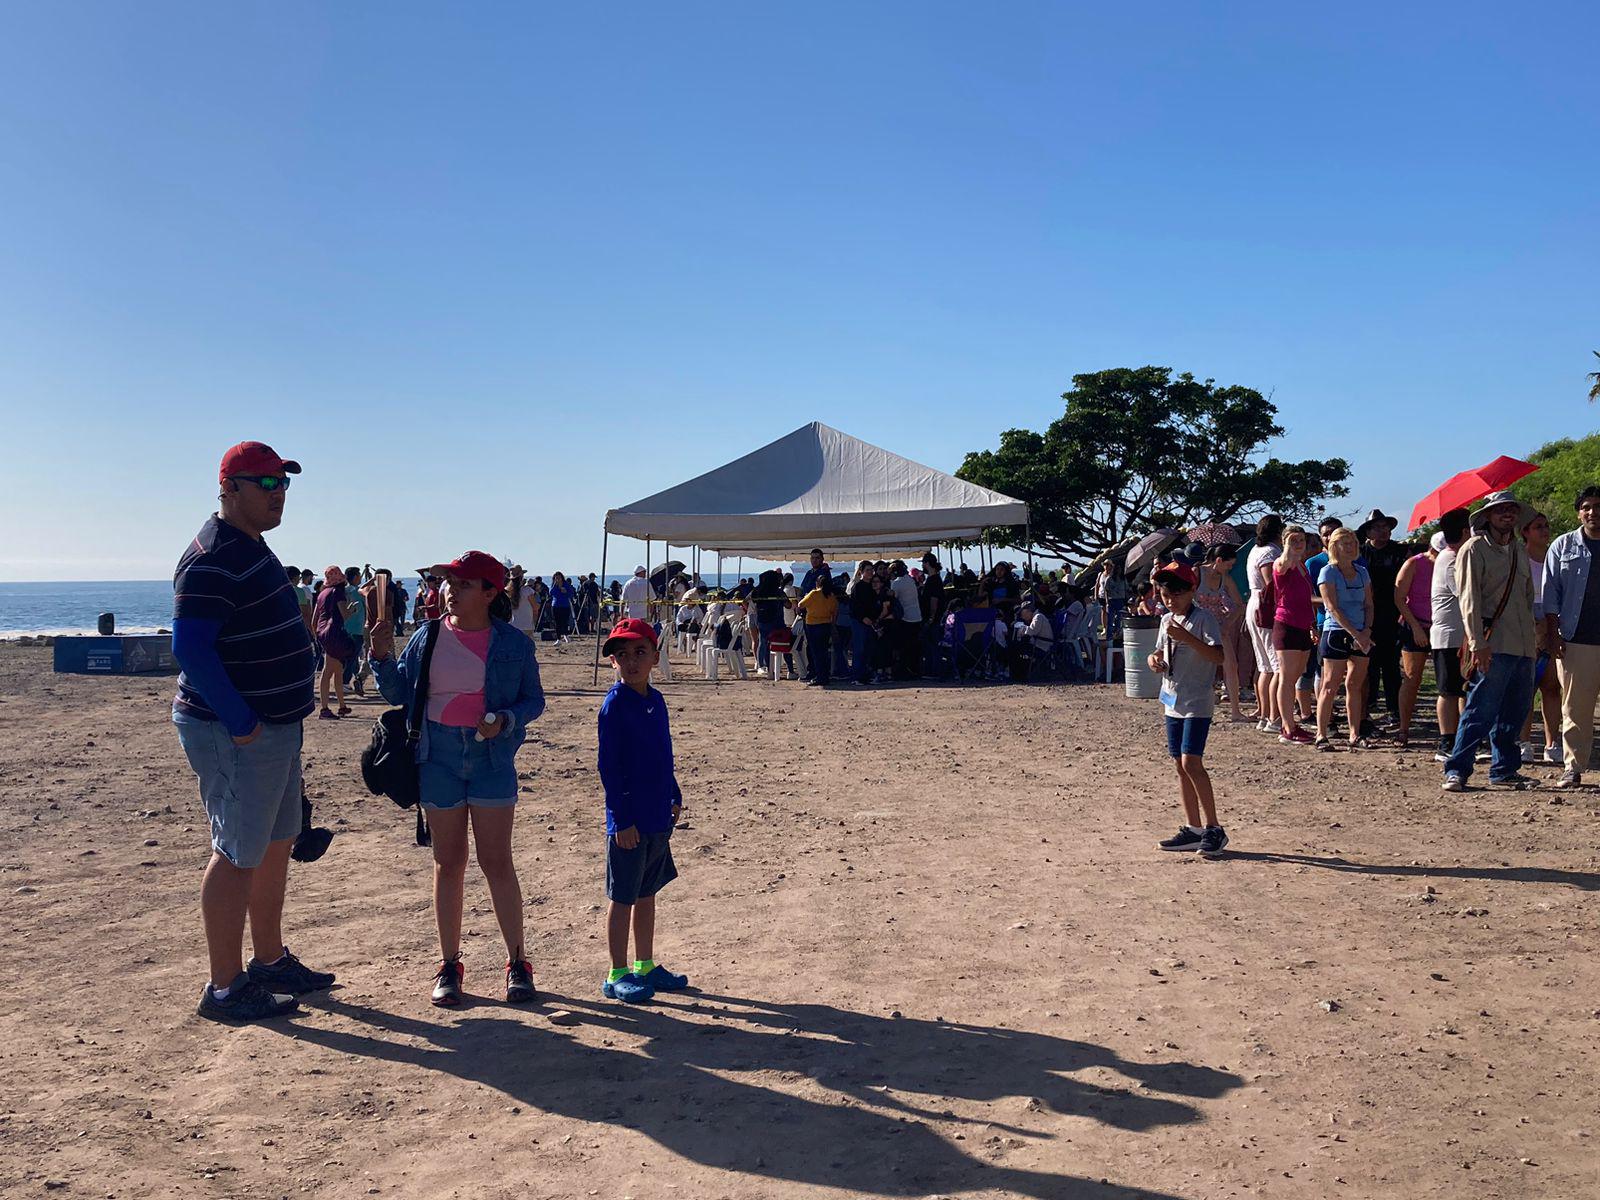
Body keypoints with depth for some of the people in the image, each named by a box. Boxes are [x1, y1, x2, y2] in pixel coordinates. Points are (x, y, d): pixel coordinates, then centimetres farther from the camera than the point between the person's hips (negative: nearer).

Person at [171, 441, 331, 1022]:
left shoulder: (251, 548, 14)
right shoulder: (214, 560, -18)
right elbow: (189, 647, -25)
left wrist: (289, 709, 17)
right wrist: (241, 723, -24)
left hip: (274, 728, 10)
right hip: (235, 735, -10)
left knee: (277, 844, 17)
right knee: (238, 855, -2)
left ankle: (270, 961, 31)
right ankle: (225, 988, 9)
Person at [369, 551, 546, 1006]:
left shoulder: (514, 642, -3)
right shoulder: (427, 638, 3)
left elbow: (533, 699, 3)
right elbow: (397, 693, 10)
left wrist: (506, 720, -15)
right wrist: (382, 657, -7)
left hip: (492, 758, -2)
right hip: (438, 757, 2)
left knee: (496, 862, 1)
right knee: (448, 863, 9)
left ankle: (517, 962, 13)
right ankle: (448, 965, 21)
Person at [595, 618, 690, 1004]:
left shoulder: (656, 701, 7)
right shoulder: (615, 704, -15)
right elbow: (608, 766, -16)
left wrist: (675, 797, 17)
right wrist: (623, 820, -18)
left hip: (658, 818, 7)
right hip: (629, 821, -7)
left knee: (647, 894, 17)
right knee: (623, 898, 4)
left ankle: (645, 966, 30)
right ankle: (617, 975, 16)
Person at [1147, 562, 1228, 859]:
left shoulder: (1203, 619, -11)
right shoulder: (1167, 620, 12)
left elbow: (1218, 656, -22)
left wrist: (1186, 636, -30)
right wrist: (1155, 659, -1)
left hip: (1198, 702, -8)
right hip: (1173, 700, 8)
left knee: (1191, 762, -15)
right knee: (1180, 764, 9)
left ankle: (1213, 828, -7)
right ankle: (1192, 828, 16)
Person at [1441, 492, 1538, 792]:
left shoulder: (1520, 550, 18)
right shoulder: (1474, 548, -4)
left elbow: (1528, 596, 25)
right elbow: (1469, 599, -11)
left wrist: (1532, 638, 19)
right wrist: (1477, 644, -17)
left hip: (1522, 645, 7)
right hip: (1493, 646, -7)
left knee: (1514, 712, 11)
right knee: (1480, 711, -9)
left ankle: (1504, 769, 21)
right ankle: (1456, 771, -5)